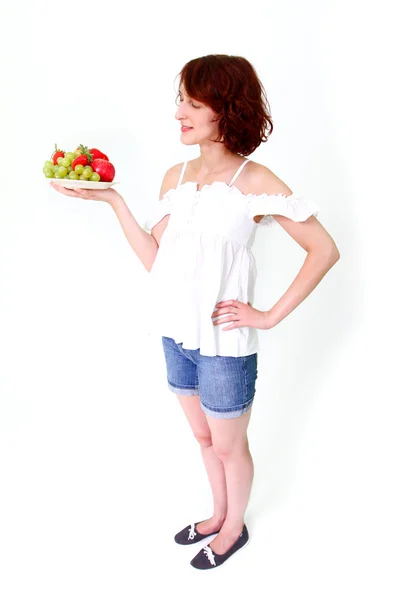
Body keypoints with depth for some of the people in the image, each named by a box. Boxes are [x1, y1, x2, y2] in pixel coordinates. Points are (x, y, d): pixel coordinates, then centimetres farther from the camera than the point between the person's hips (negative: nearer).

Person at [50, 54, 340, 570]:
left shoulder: (255, 183, -16)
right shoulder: (175, 177, 2)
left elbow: (324, 250, -16)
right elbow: (156, 259, 0)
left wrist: (270, 316, -16)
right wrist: (111, 200, -7)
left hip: (225, 344, -6)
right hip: (177, 334, 6)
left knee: (228, 446, 16)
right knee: (203, 437, 24)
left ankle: (234, 529, 43)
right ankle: (218, 515, 49)